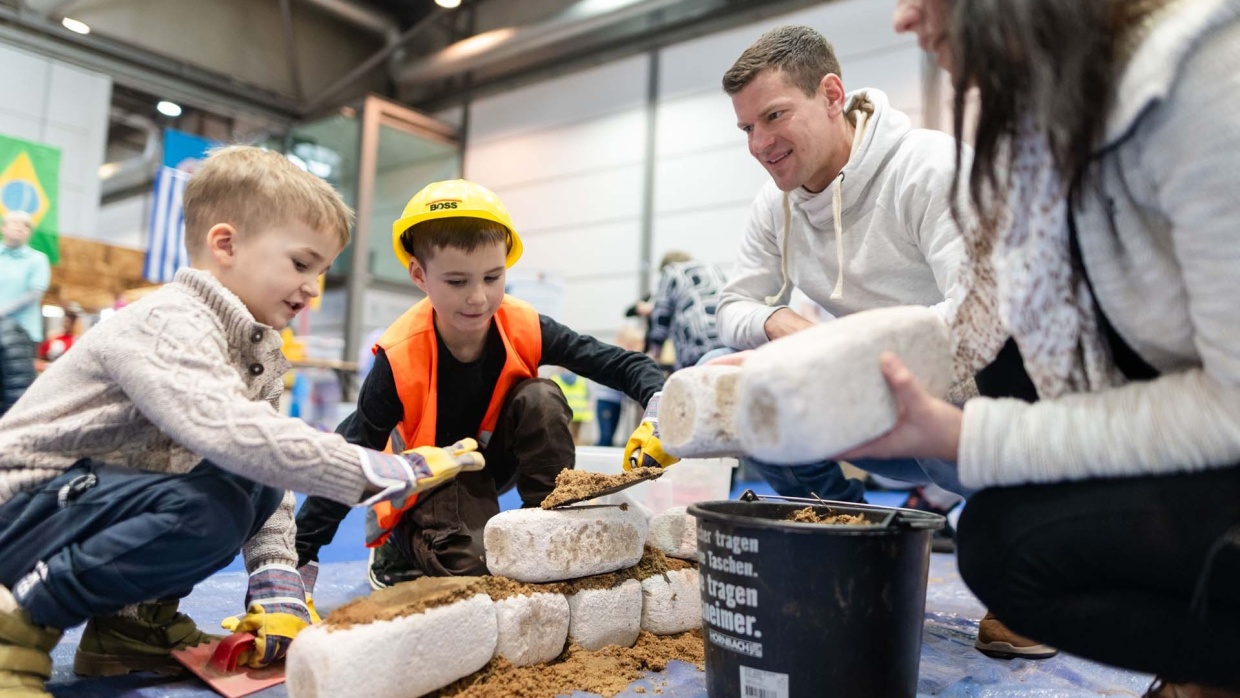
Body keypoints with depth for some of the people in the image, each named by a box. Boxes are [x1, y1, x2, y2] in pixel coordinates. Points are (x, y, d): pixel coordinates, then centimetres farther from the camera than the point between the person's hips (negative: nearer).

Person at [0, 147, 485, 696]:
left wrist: (277, 580, -10)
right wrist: (388, 473, -40)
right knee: (207, 514, -31)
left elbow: (267, 461, 2)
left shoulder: (257, 349, 4)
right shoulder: (169, 323, -24)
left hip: (108, 488, 9)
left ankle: (132, 619, 3)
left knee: (259, 488, -6)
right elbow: (235, 433, -42)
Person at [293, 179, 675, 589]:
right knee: (471, 563, -27)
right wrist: (303, 554, -25)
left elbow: (622, 364, -20)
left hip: (498, 459, 3)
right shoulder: (400, 358, -29)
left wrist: (659, 409, -41)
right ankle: (396, 553, 7)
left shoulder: (525, 329, -23)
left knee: (540, 398, -25)